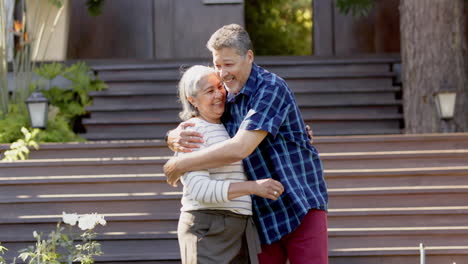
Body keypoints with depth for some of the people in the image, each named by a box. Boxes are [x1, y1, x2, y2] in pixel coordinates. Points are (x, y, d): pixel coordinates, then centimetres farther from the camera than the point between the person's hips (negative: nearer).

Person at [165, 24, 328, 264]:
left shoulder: (270, 88, -16)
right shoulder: (224, 97, 8)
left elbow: (239, 148, -26)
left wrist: (180, 165, -17)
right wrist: (174, 138, -13)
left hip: (300, 207, -7)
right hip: (262, 216, 7)